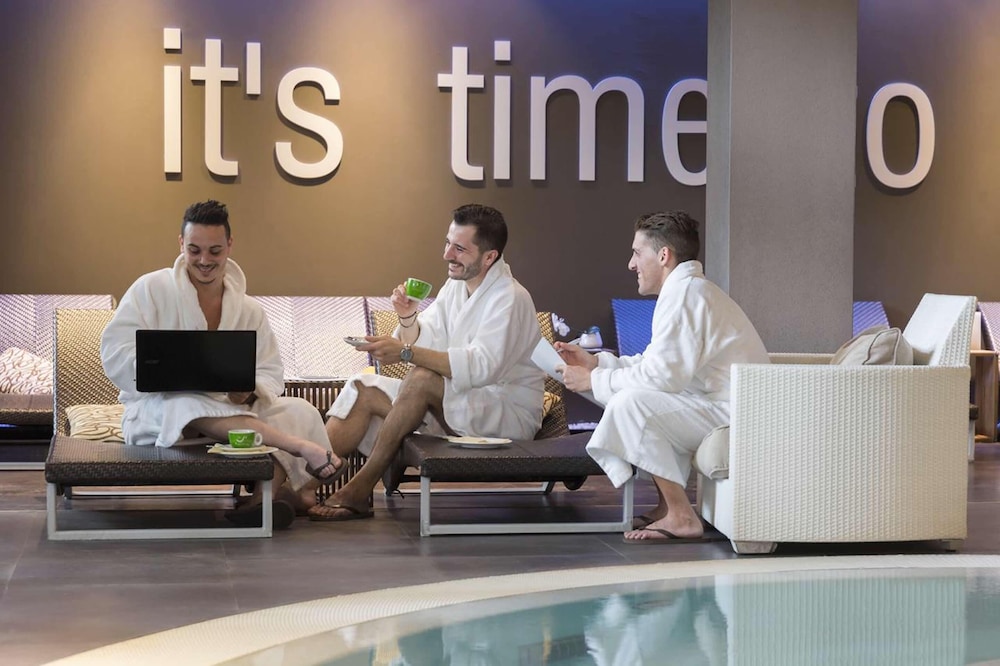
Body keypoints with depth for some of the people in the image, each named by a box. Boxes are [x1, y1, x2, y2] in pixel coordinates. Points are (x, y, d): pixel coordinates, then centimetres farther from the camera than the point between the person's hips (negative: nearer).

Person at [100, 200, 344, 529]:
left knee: (301, 411, -20)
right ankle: (301, 448, -45)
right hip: (156, 412, -4)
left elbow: (271, 376, 7)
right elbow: (115, 355, -10)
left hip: (231, 412, 4)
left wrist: (249, 391, -18)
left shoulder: (249, 310, 12)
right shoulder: (151, 289, -1)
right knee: (186, 406, -41)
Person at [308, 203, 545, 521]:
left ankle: (360, 488, -26)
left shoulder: (510, 299, -18)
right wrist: (408, 318, -13)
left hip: (511, 415, -9)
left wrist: (406, 351, -37)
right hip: (459, 405, 9)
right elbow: (425, 345, 9)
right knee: (364, 390, -4)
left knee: (423, 379, -32)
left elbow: (481, 366, -31)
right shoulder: (456, 284, 9)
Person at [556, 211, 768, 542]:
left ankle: (681, 517, -16)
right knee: (654, 404, 26)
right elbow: (656, 363, 22)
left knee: (631, 403, -21)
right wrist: (594, 361, 17)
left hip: (735, 414, -11)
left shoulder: (684, 294, -15)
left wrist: (594, 380, -10)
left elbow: (662, 374, -22)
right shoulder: (688, 289, 19)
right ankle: (667, 506, 15)